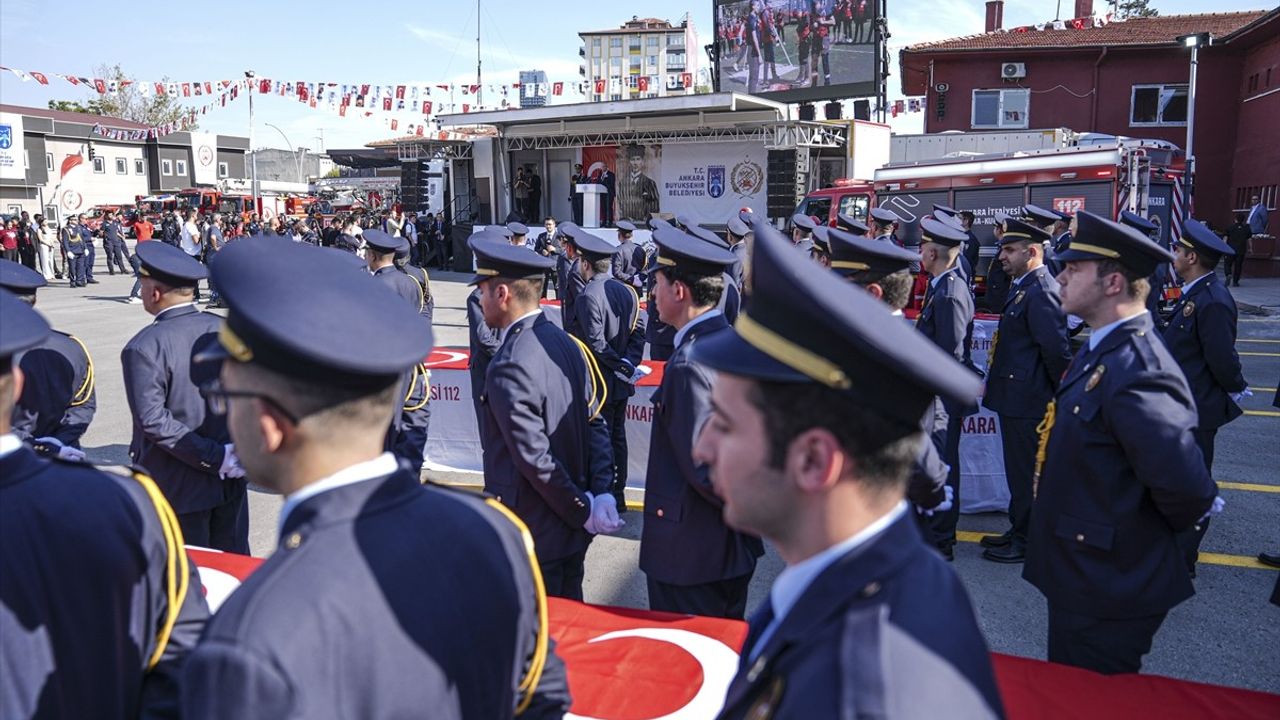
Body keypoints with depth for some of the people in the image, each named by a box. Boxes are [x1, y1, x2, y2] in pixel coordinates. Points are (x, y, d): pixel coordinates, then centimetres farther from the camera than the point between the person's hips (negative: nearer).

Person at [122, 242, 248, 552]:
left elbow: (153, 421, -19)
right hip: (230, 480, 4)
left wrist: (215, 458, -16)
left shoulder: (144, 347, -15)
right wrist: (222, 457, 1)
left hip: (177, 488, -4)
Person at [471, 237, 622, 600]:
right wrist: (603, 493, -3)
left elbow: (535, 458, -24)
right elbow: (595, 424, 2)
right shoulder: (567, 343, 3)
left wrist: (584, 509, -14)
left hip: (532, 534, -8)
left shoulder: (509, 368, -23)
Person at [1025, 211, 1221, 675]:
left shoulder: (1136, 371, -28)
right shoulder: (1103, 351, 5)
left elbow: (1185, 486, -32)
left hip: (1107, 591, -10)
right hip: (1082, 573, 10)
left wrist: (1176, 522, -13)